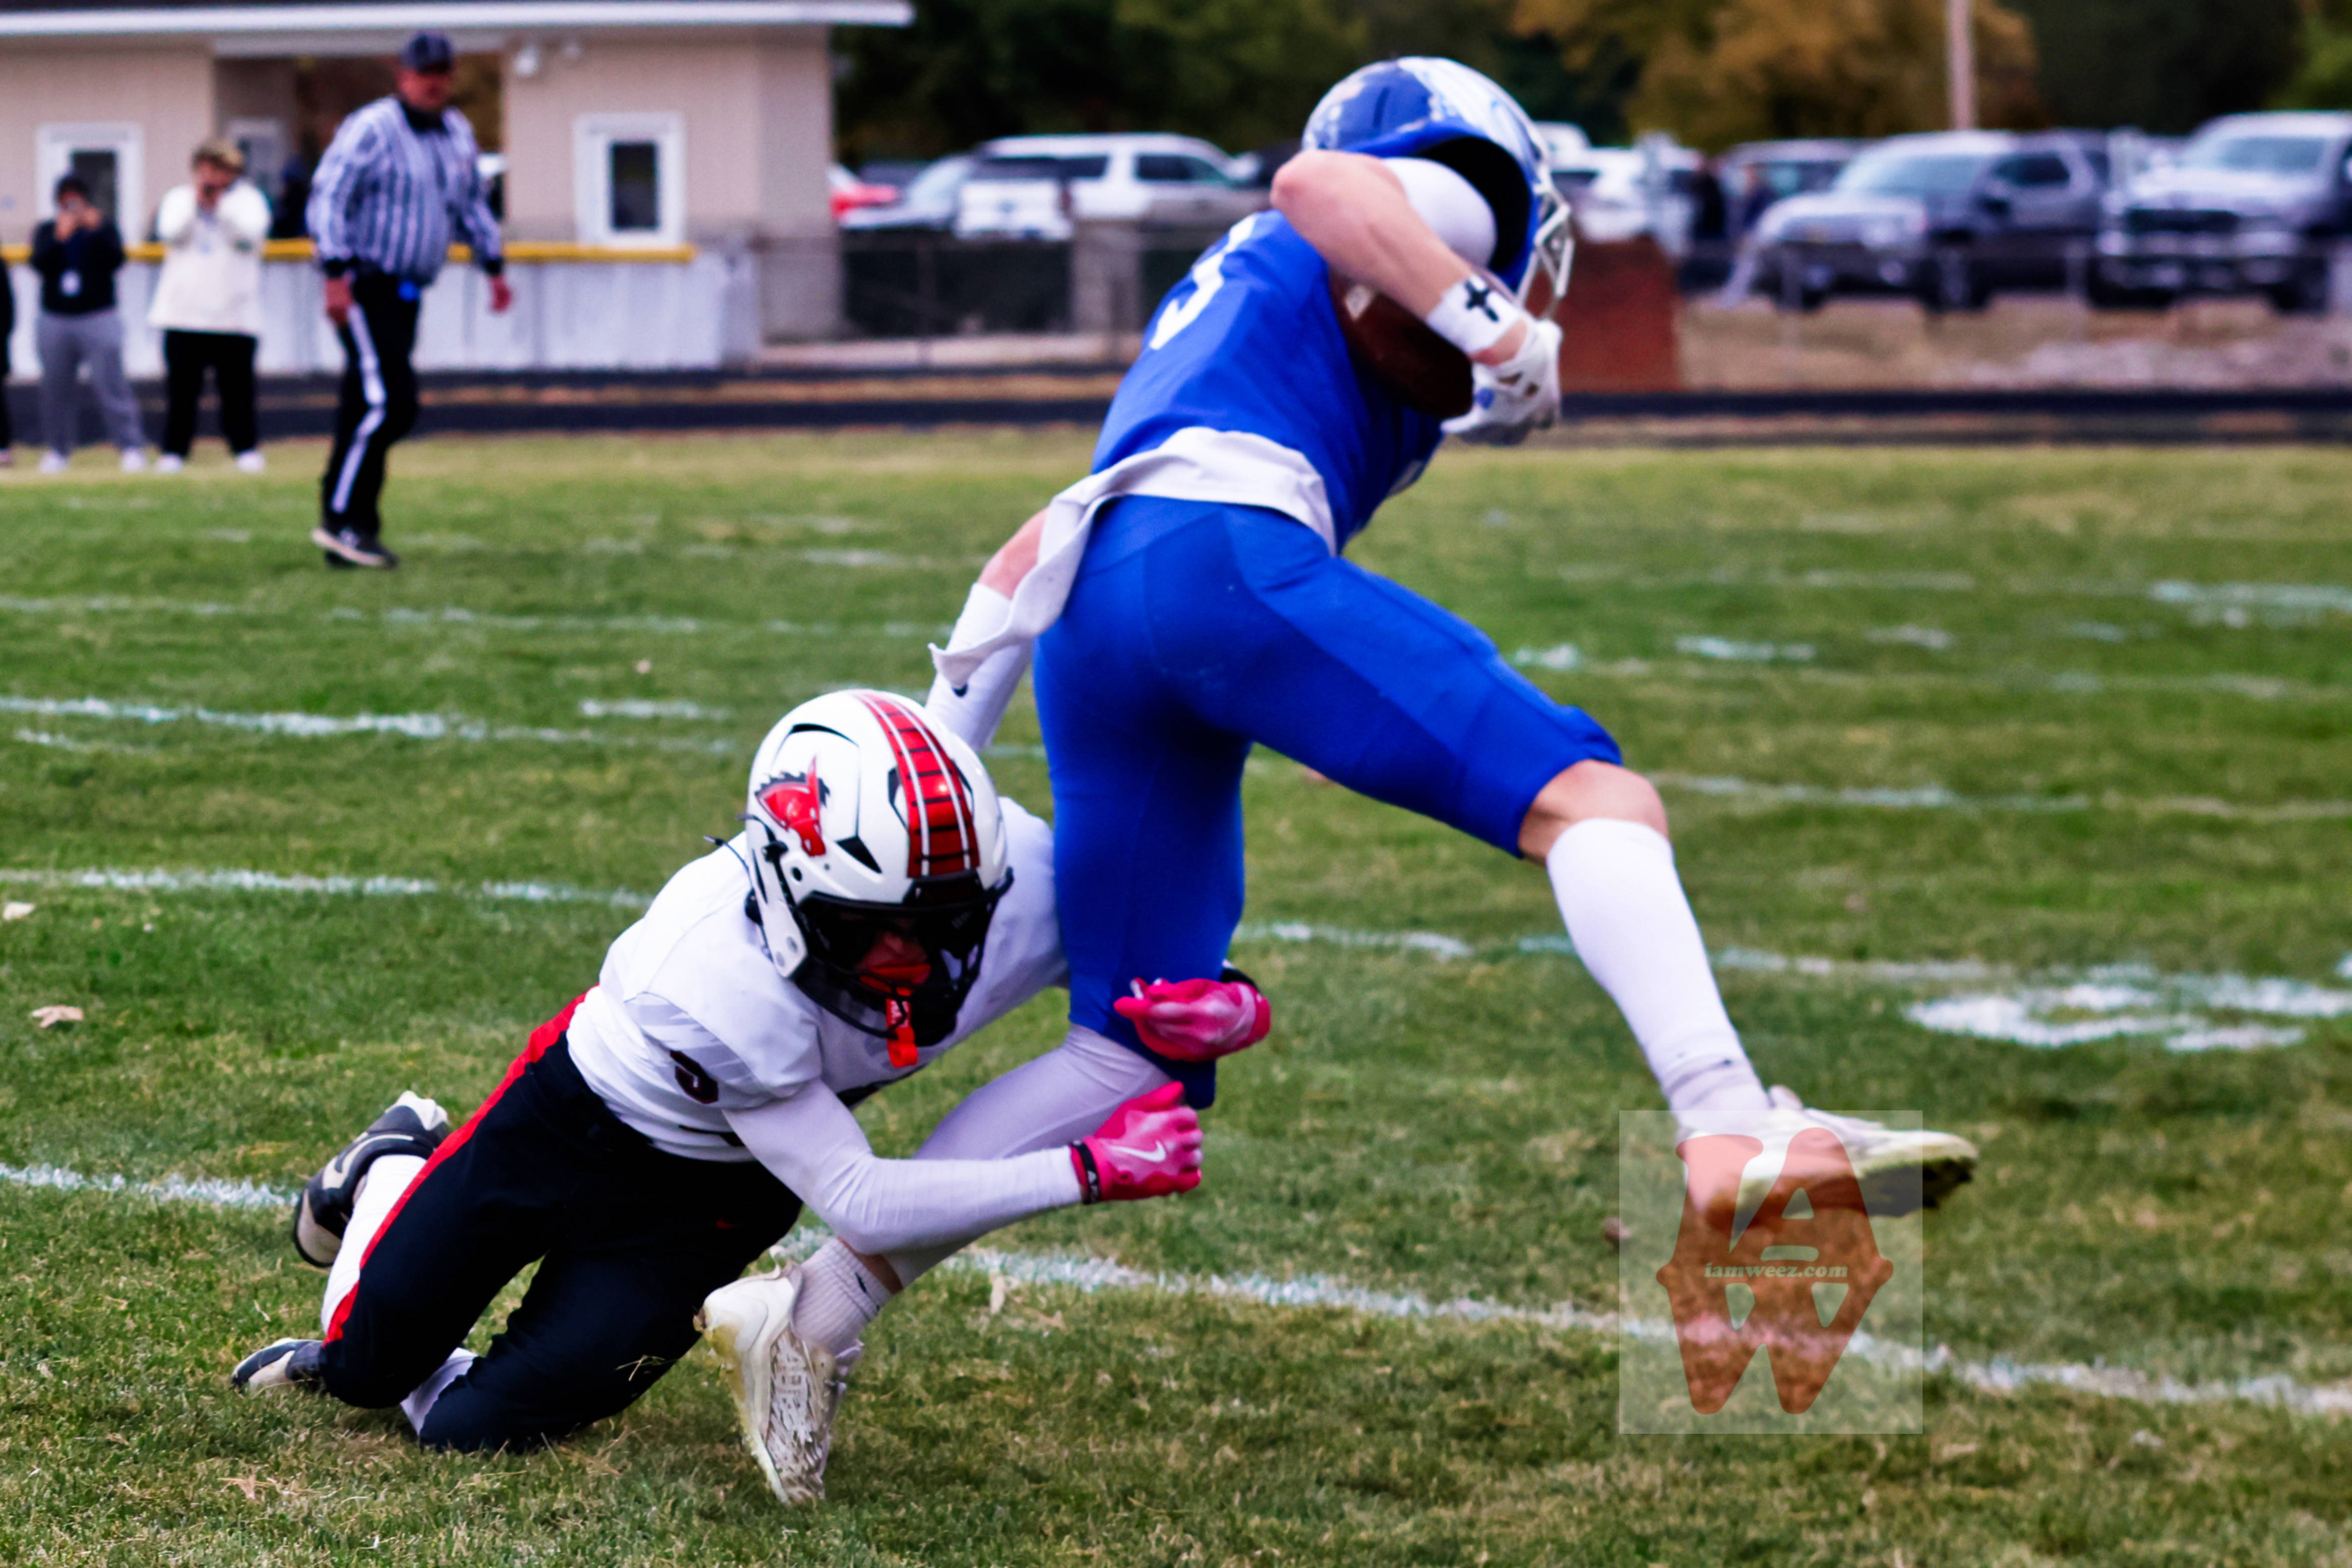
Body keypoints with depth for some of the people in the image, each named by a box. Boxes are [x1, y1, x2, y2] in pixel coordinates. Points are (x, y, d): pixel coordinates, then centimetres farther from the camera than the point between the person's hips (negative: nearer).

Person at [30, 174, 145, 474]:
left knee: (110, 384, -10)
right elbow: (40, 264, -6)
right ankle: (58, 449, 16)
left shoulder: (104, 228, 7)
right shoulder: (46, 232, 11)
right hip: (55, 322, 3)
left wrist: (97, 231, -21)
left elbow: (115, 261, -9)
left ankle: (131, 447, -10)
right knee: (56, 387, 6)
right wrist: (59, 238, -19)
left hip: (98, 317, -3)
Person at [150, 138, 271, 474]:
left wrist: (222, 203, -11)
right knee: (181, 387, 2)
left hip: (235, 316, -1)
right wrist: (196, 200, -9)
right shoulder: (178, 198, 11)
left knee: (237, 387, -3)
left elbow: (251, 234, -11)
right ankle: (174, 450, 8)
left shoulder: (248, 199, 7)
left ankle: (246, 447, 3)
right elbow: (171, 232, -7)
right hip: (184, 314, 1)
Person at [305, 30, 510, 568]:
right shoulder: (370, 130, -11)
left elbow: (471, 205, 27)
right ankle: (341, 519, -14)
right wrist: (337, 276, -25)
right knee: (388, 402, -17)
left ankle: (351, 532, 11)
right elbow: (327, 198, -17)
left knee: (368, 410, 9)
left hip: (406, 295, 8)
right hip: (365, 290, -8)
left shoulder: (458, 134, 14)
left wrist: (494, 266, 23)